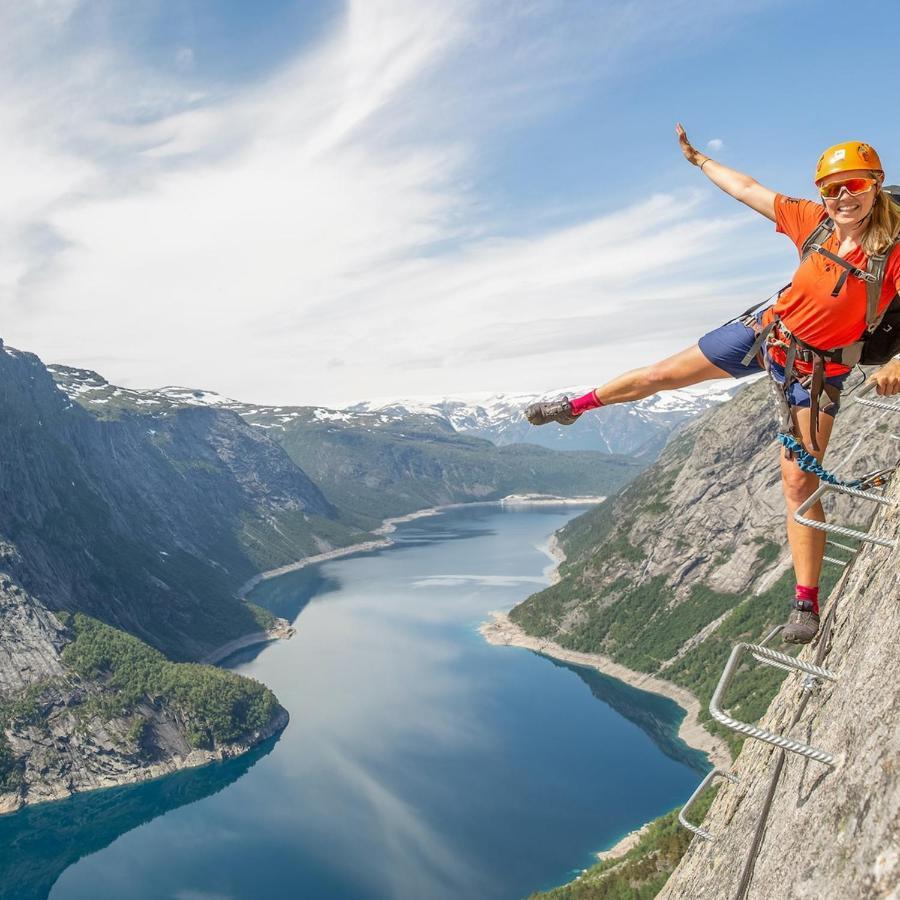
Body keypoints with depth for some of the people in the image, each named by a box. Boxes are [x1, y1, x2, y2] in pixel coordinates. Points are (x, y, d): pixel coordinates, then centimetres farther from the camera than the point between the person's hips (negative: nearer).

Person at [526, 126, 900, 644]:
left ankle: (807, 605, 6)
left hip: (815, 369, -4)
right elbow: (747, 190, 3)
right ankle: (575, 407, 32)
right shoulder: (814, 222, -8)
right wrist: (697, 159, 11)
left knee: (799, 483, -7)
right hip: (765, 333, 4)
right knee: (662, 374, 7)